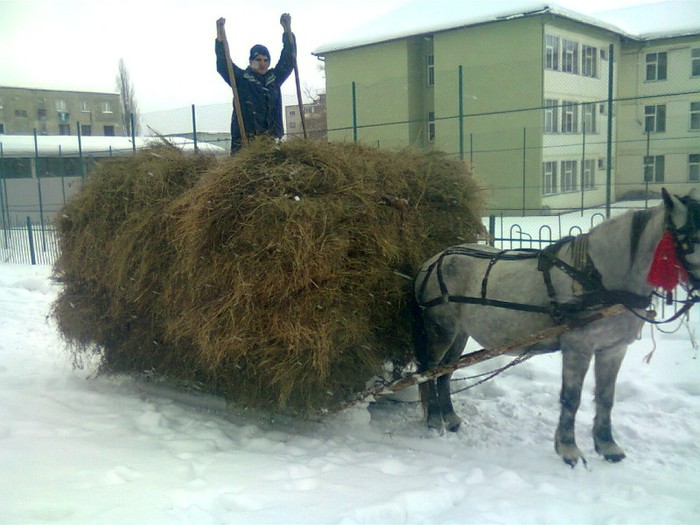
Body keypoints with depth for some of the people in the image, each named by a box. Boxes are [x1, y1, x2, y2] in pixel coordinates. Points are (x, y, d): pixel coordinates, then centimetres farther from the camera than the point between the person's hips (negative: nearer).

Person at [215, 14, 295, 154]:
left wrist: (287, 28, 6)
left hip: (272, 138, 3)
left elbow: (288, 59, 14)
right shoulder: (241, 78, 7)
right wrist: (220, 31, -11)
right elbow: (223, 64, -3)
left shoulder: (275, 77, 16)